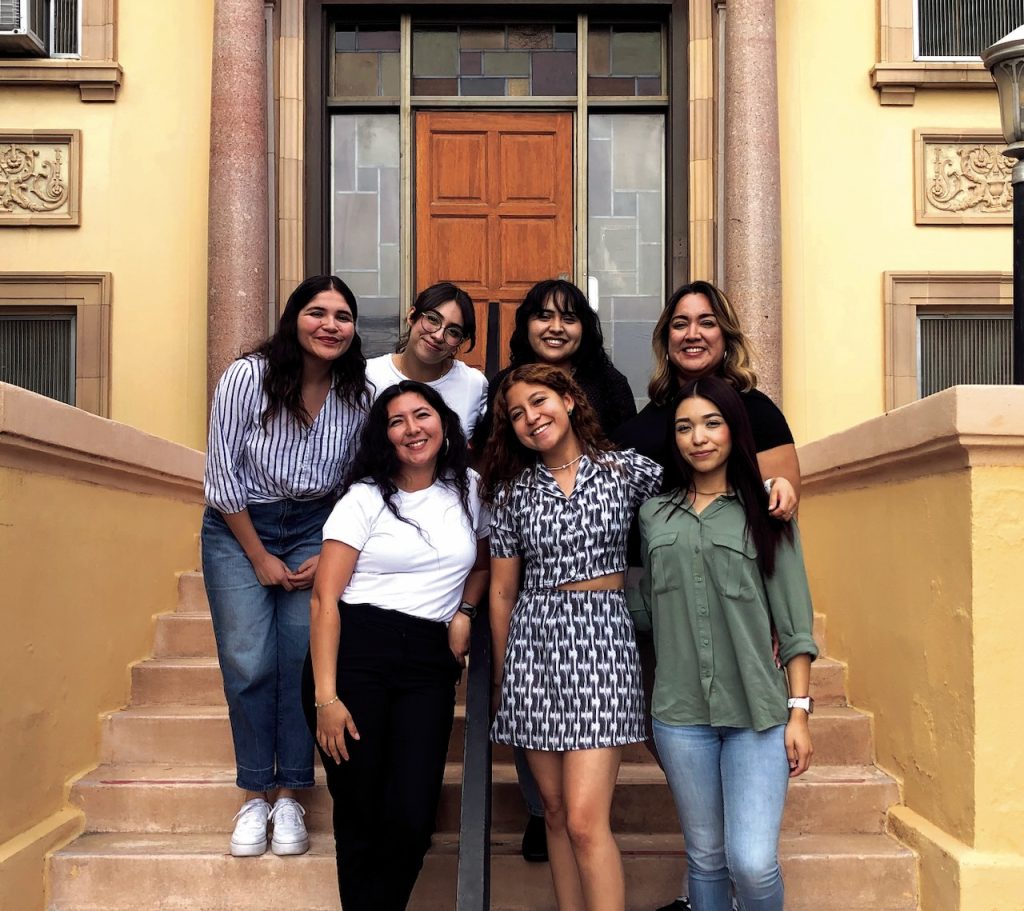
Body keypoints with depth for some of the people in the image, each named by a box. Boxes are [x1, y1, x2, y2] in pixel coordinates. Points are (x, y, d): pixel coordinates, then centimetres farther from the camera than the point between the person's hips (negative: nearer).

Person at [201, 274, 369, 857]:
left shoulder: (359, 394, -8)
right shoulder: (249, 377, -16)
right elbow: (223, 472, -11)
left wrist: (328, 556, -5)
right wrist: (260, 558, -9)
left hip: (314, 529, 2)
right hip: (239, 528, -1)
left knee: (302, 659, -7)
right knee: (249, 663, -8)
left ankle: (289, 797, 6)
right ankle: (255, 796, 8)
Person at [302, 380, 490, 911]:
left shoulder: (468, 490, 12)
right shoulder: (364, 498, 1)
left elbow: (481, 563, 30)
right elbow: (325, 599, -5)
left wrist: (463, 614, 9)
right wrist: (325, 697, -14)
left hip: (429, 665, 3)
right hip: (354, 653, -2)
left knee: (412, 816, -7)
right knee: (359, 814, 0)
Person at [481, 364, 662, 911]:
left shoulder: (626, 470, 3)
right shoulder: (512, 490, 8)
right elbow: (501, 592, 11)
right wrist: (502, 677, 13)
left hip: (602, 639, -3)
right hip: (534, 642, 3)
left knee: (584, 820, -10)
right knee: (555, 809, 9)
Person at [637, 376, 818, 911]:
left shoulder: (765, 515, 3)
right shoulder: (654, 515, 10)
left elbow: (794, 623, 1)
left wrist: (799, 710, -4)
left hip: (758, 711, -2)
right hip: (680, 713, 2)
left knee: (752, 863, -10)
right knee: (705, 857, 11)